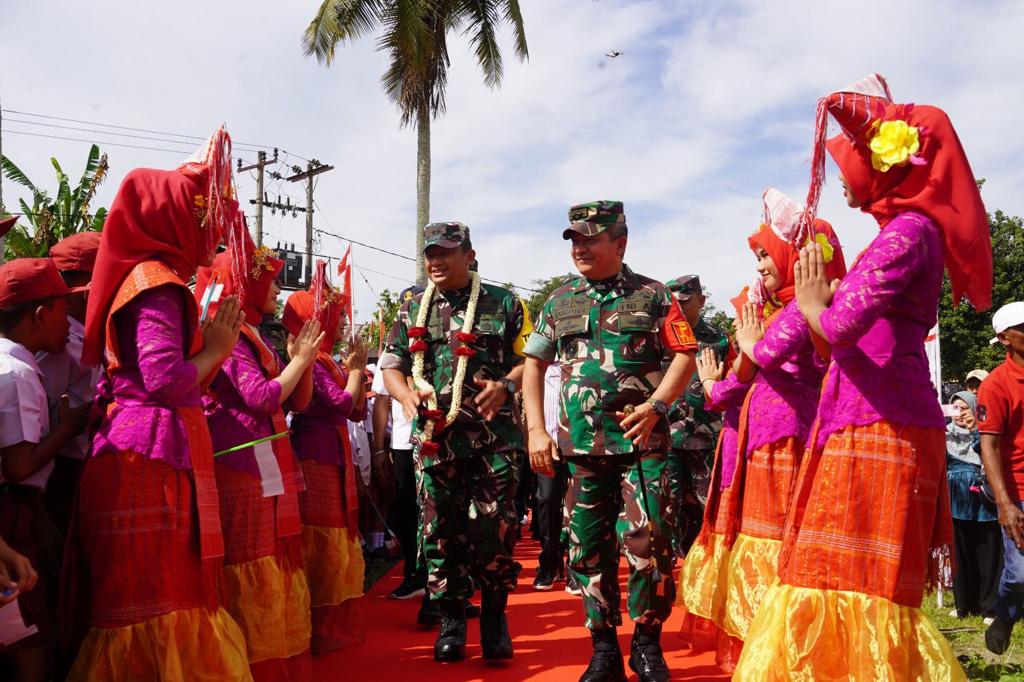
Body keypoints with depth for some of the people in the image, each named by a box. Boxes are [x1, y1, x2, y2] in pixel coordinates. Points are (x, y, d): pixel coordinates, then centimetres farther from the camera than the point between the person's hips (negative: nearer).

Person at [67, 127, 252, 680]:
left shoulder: (149, 278, 19)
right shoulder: (157, 282, -9)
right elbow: (167, 381, -20)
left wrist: (213, 345, 12)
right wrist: (214, 350, -5)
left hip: (147, 454, 9)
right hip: (154, 457, -9)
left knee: (155, 596, 12)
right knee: (158, 600, -5)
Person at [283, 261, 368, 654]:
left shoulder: (326, 360, 16)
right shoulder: (311, 360, -12)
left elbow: (358, 411, 15)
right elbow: (341, 405, -21)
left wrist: (354, 369, 7)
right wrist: (355, 369, -9)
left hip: (332, 456, 10)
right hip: (317, 457, -10)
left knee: (334, 541, 14)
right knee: (322, 544, -4)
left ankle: (336, 622, 23)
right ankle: (321, 629, 5)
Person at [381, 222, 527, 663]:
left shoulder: (502, 303, 5)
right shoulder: (413, 310, 12)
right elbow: (391, 365, 14)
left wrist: (506, 385, -14)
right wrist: (406, 395, -7)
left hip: (493, 436, -2)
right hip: (434, 438, 3)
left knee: (495, 528, -2)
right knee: (441, 530, 6)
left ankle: (494, 617, 18)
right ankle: (451, 620, 21)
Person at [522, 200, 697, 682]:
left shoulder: (652, 295, 3)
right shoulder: (559, 302, 13)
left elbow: (685, 357, 1)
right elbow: (534, 364, 14)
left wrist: (655, 406, -14)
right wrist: (536, 430, 5)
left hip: (642, 443, -3)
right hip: (580, 446, 4)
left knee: (649, 543, -6)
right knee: (589, 549, 8)